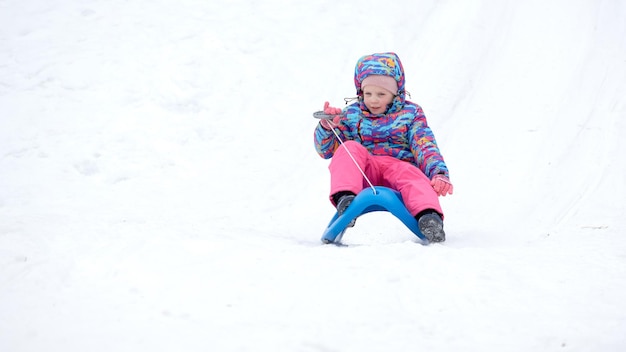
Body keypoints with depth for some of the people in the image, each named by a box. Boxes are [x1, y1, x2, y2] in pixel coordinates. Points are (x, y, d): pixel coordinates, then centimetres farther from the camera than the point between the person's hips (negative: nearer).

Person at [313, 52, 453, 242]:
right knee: (349, 148, -27)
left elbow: (426, 147, 3)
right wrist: (327, 126, -10)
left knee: (409, 172, -36)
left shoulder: (410, 113, 15)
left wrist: (439, 174, -17)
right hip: (363, 174, 1)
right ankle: (344, 198, -48)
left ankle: (429, 216, -62)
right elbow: (325, 150, 13)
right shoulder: (352, 114, 18)